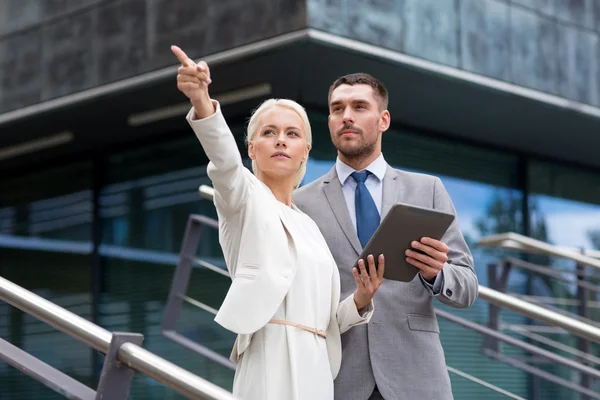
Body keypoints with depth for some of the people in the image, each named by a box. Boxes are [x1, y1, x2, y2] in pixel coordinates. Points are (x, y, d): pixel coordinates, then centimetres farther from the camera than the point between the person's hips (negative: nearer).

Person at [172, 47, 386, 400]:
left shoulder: (308, 226, 21)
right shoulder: (246, 198, 4)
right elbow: (224, 160, -21)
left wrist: (360, 300, 1)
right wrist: (201, 100, -39)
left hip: (317, 371, 7)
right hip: (274, 370, -7)